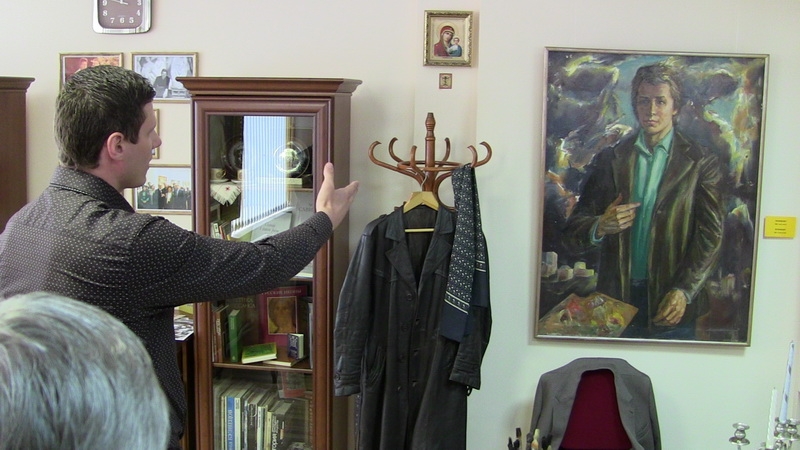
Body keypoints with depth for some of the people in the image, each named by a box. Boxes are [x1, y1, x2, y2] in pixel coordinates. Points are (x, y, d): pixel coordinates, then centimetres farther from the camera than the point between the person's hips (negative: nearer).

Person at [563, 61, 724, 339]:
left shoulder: (701, 163, 4)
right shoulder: (608, 160, 8)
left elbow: (710, 235, -2)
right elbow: (575, 228, 6)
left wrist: (683, 292, -13)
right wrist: (600, 226, -17)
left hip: (671, 303, -1)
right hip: (616, 298, 1)